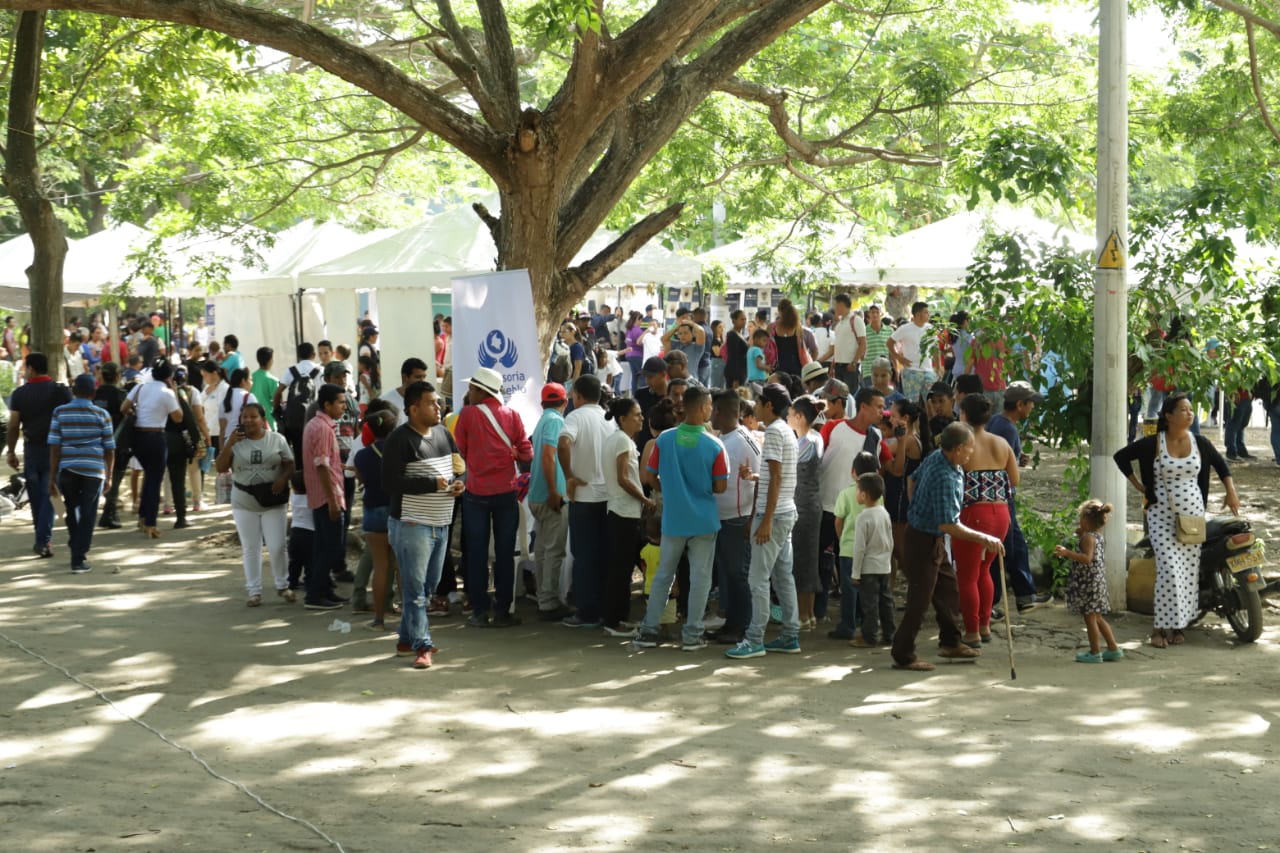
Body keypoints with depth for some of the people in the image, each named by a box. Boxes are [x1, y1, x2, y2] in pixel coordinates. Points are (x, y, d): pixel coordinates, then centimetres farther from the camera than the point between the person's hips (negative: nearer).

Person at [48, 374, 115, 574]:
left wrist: (53, 477, 1)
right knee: (88, 515, 3)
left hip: (67, 469, 2)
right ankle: (79, 560, 0)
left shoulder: (60, 412, 2)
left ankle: (77, 548, 34)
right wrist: (109, 475, 16)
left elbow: (54, 447, -2)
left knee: (72, 511, 20)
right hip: (93, 469, -2)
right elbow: (109, 449, 4)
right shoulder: (101, 414, 1)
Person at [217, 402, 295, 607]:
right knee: (250, 549, 6)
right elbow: (221, 468, -5)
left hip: (273, 501, -1)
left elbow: (289, 465, 1)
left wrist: (283, 479, -20)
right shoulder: (235, 441, 1)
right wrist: (229, 444, -16)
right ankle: (254, 591, 14)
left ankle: (282, 586, 18)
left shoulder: (277, 439, 0)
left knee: (277, 546, -2)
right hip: (244, 502, 1)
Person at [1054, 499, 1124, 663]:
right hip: (1097, 580, 10)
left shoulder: (1088, 537, -17)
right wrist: (1081, 533, 20)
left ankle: (1095, 652, 2)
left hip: (1089, 581, -10)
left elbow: (1087, 558, -29)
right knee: (1097, 618, 17)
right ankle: (1113, 649, 20)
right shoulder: (1097, 535, 11)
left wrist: (1067, 553, -34)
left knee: (1090, 617, -2)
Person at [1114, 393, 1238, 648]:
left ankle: (1178, 624, 15)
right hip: (1162, 515, -3)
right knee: (1170, 569, -14)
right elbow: (1121, 456, 4)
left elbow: (1220, 464, 18)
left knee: (1189, 570, 3)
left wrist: (1231, 493, 9)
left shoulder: (1200, 443, 1)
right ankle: (1161, 626, -5)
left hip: (1193, 514, 3)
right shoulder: (1153, 444, -8)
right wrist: (1138, 485, 1)